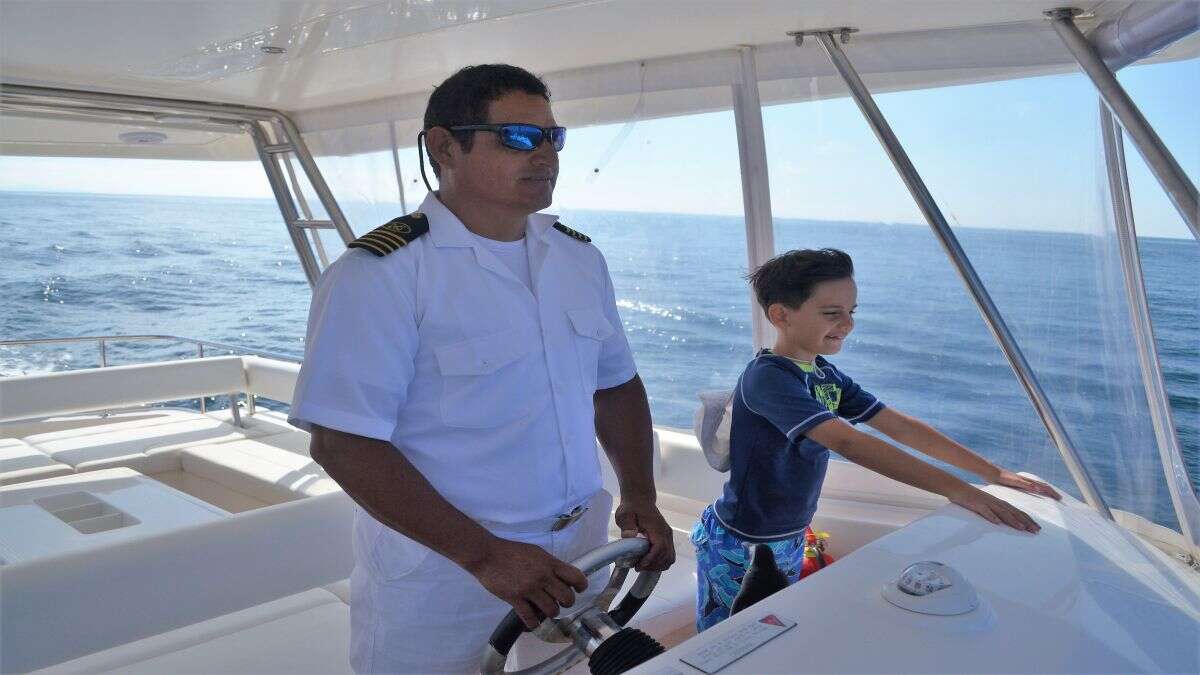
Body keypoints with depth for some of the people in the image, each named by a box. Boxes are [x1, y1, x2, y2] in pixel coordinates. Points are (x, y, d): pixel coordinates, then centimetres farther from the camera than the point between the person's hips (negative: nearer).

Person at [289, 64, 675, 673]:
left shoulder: (580, 257, 4)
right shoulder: (379, 274, -17)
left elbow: (615, 384, 12)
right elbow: (343, 442, -21)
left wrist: (639, 497, -1)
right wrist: (483, 554, -24)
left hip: (576, 556, 6)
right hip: (441, 579, -6)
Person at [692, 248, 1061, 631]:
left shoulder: (826, 376, 1)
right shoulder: (768, 377, -27)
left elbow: (900, 426, 1)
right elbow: (847, 442, -38)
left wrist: (993, 473, -5)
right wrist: (956, 490, -41)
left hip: (791, 541, 8)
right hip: (739, 548, -8)